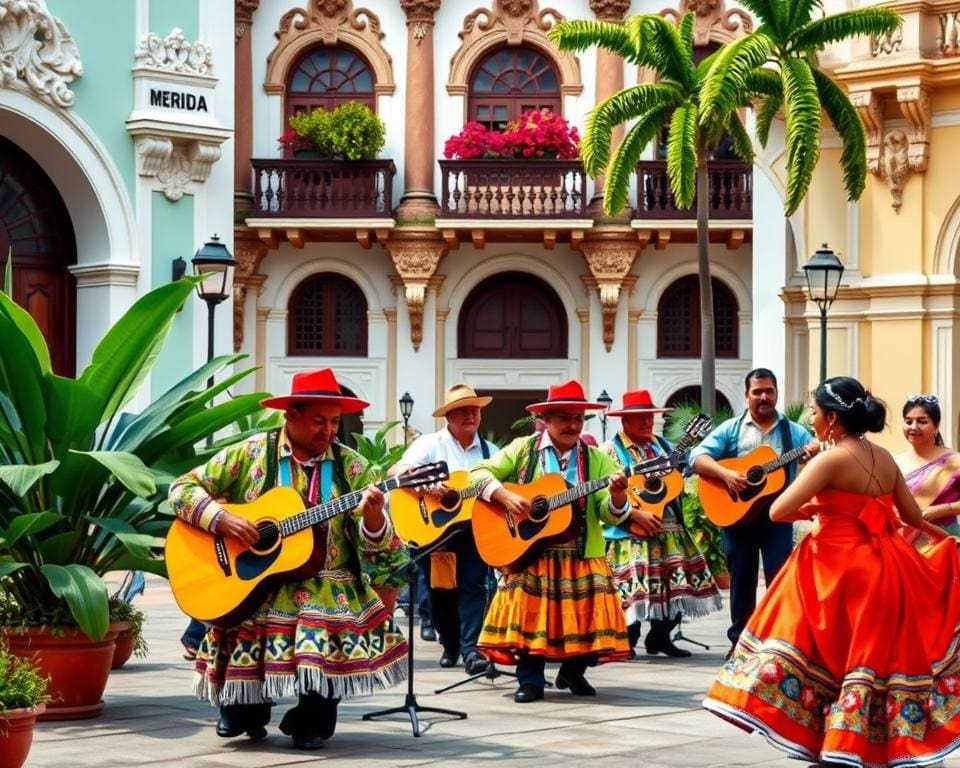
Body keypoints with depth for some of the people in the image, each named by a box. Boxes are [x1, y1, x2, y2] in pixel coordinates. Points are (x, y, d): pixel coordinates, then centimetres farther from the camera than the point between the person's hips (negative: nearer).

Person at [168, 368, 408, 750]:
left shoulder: (349, 465, 5)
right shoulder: (249, 454, 1)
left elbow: (372, 544, 2)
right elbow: (183, 488, 3)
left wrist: (373, 515, -21)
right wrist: (220, 519, -14)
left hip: (328, 586, 1)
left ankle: (311, 720, 3)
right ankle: (243, 710, 8)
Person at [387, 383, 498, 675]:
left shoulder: (490, 451, 13)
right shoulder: (430, 444, 1)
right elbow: (395, 472, -12)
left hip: (474, 528, 2)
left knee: (473, 585, -11)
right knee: (441, 590, 4)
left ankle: (471, 649, -16)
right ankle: (450, 645, 22)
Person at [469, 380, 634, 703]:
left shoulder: (596, 459, 7)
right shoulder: (523, 449, 5)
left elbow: (610, 514, -1)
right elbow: (479, 473, 1)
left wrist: (616, 495, -23)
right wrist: (505, 496, -15)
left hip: (582, 556, 1)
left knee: (588, 614, -6)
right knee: (530, 611, -11)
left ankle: (573, 672, 17)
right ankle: (530, 679, 5)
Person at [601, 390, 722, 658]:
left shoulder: (661, 444, 17)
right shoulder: (611, 450, -4)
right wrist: (636, 514, -20)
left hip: (668, 526, 6)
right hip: (631, 531, -6)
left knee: (679, 580, 1)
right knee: (636, 583, -17)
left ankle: (659, 637, 16)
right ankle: (626, 642, 1)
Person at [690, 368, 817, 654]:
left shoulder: (793, 432, 8)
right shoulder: (731, 429, 7)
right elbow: (697, 457, -2)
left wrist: (816, 456, -21)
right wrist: (725, 474, -19)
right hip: (736, 514, 0)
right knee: (742, 581, 7)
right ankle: (740, 640, 15)